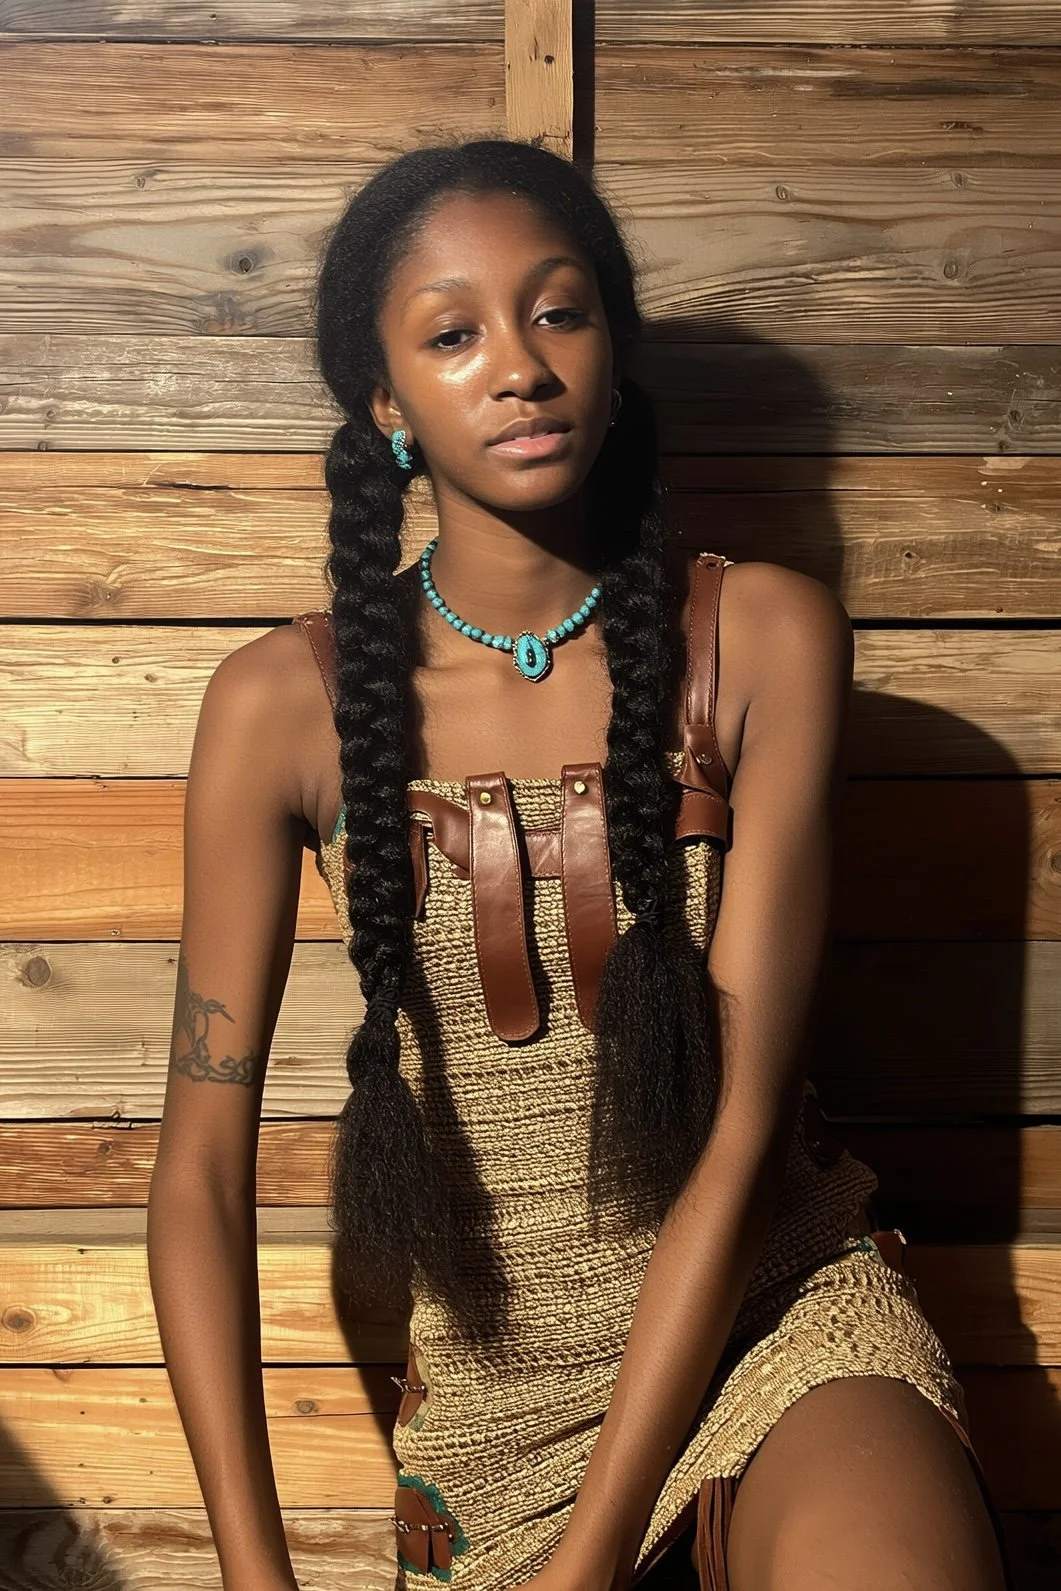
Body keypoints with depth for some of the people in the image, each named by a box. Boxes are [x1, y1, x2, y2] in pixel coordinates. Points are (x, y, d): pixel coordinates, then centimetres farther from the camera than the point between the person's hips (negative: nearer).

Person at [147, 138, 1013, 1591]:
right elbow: (202, 1161, -5)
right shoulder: (286, 703, -8)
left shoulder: (765, 638, -11)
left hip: (776, 1304, -1)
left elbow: (743, 1123, -13)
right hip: (493, 1367, 2)